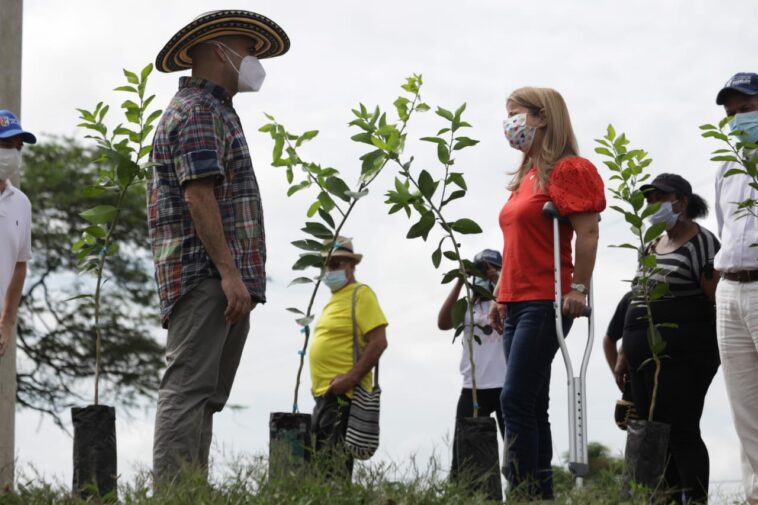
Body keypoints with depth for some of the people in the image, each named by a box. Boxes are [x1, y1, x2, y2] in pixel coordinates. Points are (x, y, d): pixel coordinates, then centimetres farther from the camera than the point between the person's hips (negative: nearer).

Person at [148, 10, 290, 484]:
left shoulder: (215, 111, 25)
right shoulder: (197, 111, -8)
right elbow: (198, 195, -18)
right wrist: (229, 271, -23)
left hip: (221, 283, 11)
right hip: (204, 274, -11)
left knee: (205, 394, 10)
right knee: (189, 388, -14)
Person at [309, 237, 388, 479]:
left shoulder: (360, 294, -6)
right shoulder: (334, 299, 21)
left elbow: (378, 342, -15)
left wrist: (350, 379, -20)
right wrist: (318, 383, 17)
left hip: (343, 394, -10)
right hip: (324, 394, 10)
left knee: (335, 465, -15)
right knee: (321, 461, 11)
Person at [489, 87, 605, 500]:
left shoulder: (566, 170, -6)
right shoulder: (526, 177, 20)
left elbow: (588, 233, -14)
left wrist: (579, 289, -20)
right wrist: (500, 296, 19)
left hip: (545, 302, -9)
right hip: (517, 304, 9)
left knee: (516, 399, -15)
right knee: (531, 404, 7)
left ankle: (524, 488, -16)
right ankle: (540, 491, 8)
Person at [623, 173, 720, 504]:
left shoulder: (700, 241, -7)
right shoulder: (653, 244, 19)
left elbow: (719, 298, -11)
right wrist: (627, 349, 24)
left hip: (681, 355, -9)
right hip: (644, 357, 9)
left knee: (681, 431, -12)